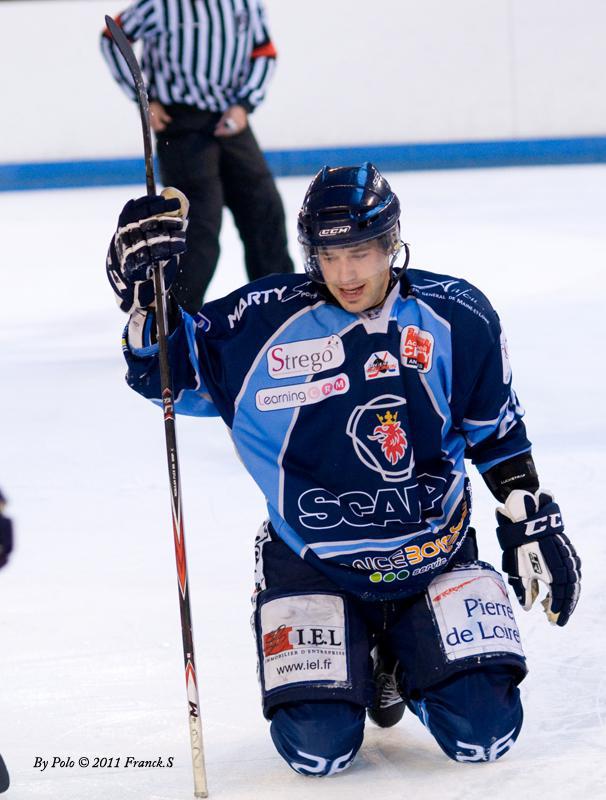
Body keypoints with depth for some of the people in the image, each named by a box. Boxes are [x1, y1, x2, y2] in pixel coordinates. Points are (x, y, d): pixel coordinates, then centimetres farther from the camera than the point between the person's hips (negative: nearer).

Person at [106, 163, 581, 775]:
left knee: (483, 732, -11)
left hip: (434, 556, 1)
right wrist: (142, 290, -22)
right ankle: (350, 656, 20)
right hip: (312, 560, -1)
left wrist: (534, 527, 6)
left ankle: (402, 656, 22)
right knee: (317, 749, -15)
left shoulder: (456, 317, -6)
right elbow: (171, 370, -5)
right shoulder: (267, 321, -12)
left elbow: (497, 433, 7)